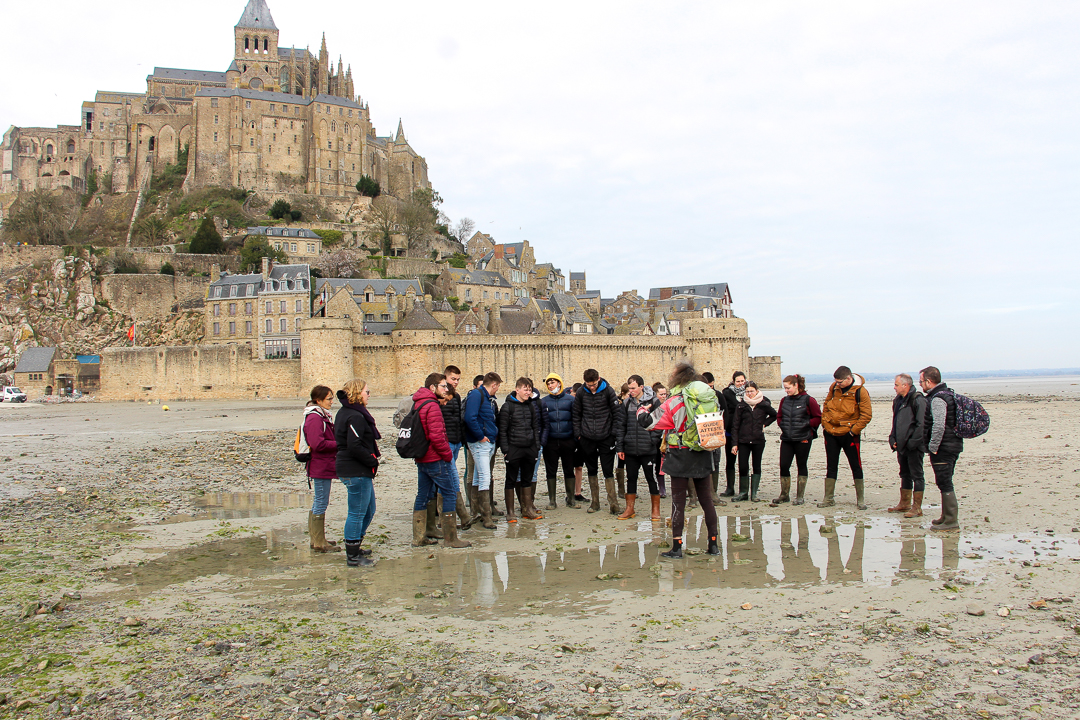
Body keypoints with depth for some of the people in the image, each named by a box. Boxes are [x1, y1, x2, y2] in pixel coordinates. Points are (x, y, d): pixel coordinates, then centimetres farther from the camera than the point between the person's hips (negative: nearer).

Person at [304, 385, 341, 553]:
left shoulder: (323, 416, 14)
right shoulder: (314, 418, -17)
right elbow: (318, 444, -25)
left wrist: (338, 443, 3)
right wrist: (339, 444, -17)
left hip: (324, 466, 11)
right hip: (321, 467, -11)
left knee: (319, 502, 16)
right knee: (321, 503, -4)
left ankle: (315, 539, 26)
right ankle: (319, 543, 4)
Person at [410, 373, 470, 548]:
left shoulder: (418, 404, 14)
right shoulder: (432, 406, -16)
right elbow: (436, 435, -23)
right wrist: (447, 453, -11)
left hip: (421, 459, 10)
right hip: (435, 459, -10)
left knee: (423, 496, 13)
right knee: (450, 494, -3)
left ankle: (419, 537, 18)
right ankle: (450, 538, -2)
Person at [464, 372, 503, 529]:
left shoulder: (485, 397, 16)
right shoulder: (476, 395, -13)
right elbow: (469, 418, -24)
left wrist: (495, 434, 11)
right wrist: (481, 436, -18)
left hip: (489, 443, 10)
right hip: (479, 443, -10)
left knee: (479, 478, 14)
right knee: (485, 478, -11)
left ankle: (480, 512, 21)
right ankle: (486, 516, -10)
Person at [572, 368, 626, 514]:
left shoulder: (608, 390, -6)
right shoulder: (581, 392, 1)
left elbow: (617, 413, -2)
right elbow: (576, 414, 10)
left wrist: (616, 434, -6)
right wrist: (578, 433, 5)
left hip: (606, 437, -3)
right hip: (587, 438, 3)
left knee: (608, 471, -2)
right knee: (592, 470, 11)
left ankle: (613, 503, 4)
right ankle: (595, 502, 21)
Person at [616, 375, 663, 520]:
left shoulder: (653, 402, -3)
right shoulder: (626, 403, 8)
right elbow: (621, 425, 9)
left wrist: (655, 442, -11)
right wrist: (620, 447, 5)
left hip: (648, 449, -4)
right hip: (630, 449, 4)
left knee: (652, 478, 5)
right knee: (631, 478, 12)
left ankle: (656, 510, 17)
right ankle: (629, 509, 23)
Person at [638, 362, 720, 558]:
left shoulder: (674, 403, -13)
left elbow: (647, 422, -12)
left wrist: (641, 411, 7)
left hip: (681, 457, -5)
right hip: (703, 456, 5)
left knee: (678, 501, 1)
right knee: (706, 499, 13)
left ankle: (677, 547, 2)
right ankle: (713, 544, 18)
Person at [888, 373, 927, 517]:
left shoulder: (918, 400, -15)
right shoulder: (898, 400, 14)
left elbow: (921, 424, -20)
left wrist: (913, 442, -21)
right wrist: (893, 439, 10)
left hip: (914, 447, -9)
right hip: (902, 446, 9)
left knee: (916, 475, -2)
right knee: (905, 475, 17)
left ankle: (917, 508, 2)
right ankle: (905, 504, 27)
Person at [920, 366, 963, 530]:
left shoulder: (937, 399, -17)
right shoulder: (947, 394, 16)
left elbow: (939, 426, -27)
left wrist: (933, 447, -19)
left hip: (942, 449, -10)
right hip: (953, 446, 10)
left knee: (945, 483, -6)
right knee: (945, 483, 17)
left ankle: (951, 521, -3)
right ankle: (946, 517, 25)